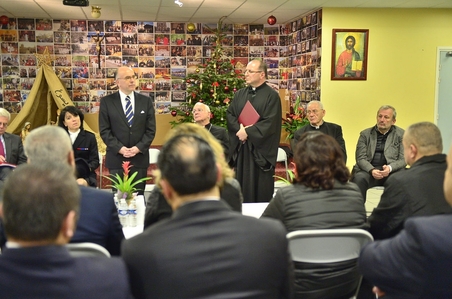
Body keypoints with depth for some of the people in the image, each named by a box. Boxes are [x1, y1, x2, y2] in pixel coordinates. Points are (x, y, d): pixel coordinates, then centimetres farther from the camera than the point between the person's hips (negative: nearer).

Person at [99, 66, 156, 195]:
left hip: (140, 157, 1)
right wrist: (120, 148, -13)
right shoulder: (107, 101, 2)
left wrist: (138, 148, -10)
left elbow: (151, 129, 3)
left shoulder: (146, 101, 7)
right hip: (117, 158, -1)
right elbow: (104, 130, -2)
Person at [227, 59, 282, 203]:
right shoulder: (240, 94, 13)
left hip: (260, 149, -5)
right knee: (242, 186, 9)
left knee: (261, 189, 1)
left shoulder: (271, 96, -6)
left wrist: (247, 132, -16)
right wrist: (239, 129, -13)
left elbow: (270, 123, -14)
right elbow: (229, 114, 6)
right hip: (240, 147, 5)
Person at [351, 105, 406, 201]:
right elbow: (361, 158, 5)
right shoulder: (365, 134, 13)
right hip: (368, 170, 1)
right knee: (359, 178, -32)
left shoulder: (401, 134, 10)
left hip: (391, 171, -1)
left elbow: (403, 160, 4)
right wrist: (372, 170, -17)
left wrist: (390, 168, -17)